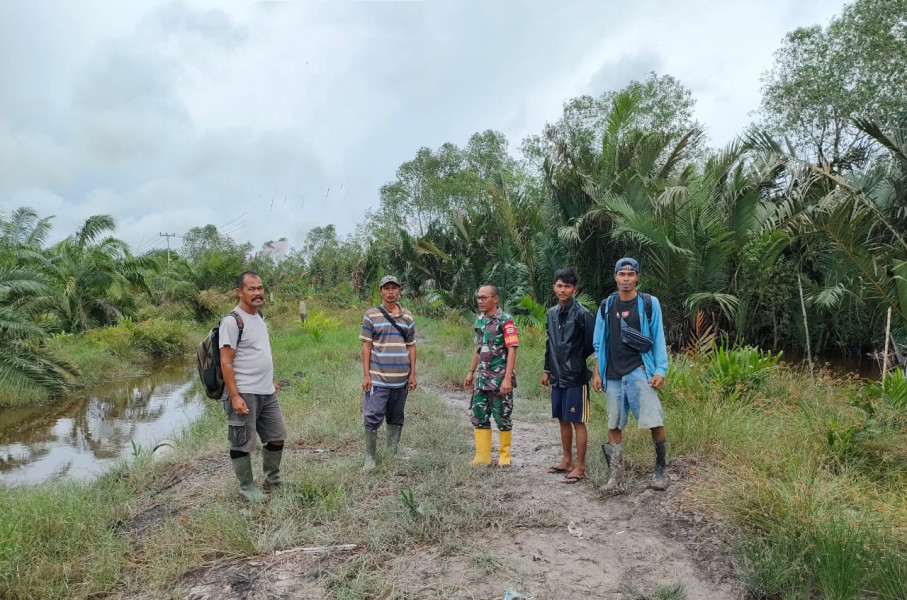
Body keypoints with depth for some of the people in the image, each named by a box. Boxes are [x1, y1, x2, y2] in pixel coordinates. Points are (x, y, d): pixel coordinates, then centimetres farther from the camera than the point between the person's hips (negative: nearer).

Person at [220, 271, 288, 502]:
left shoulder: (259, 316, 12)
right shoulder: (232, 321, -14)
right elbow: (226, 362, -16)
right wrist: (234, 396, -21)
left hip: (267, 392, 8)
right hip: (244, 394, -8)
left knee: (277, 436, 16)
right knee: (242, 443, 5)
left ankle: (272, 475, 35)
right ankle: (247, 487, 20)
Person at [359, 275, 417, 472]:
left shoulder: (407, 316, 9)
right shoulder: (371, 315, 0)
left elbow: (411, 346, 11)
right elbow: (366, 346, -1)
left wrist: (412, 374, 7)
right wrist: (366, 375, -6)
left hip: (401, 379, 3)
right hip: (378, 378, -3)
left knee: (396, 418, 12)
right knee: (373, 418, -3)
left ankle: (392, 455, 24)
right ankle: (370, 458, 9)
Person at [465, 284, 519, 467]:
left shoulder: (505, 321, -12)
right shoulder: (480, 320, 10)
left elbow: (512, 350, -16)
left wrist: (507, 378, -22)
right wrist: (471, 372, 17)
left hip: (500, 380, -7)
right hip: (481, 379, 7)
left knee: (502, 418, 4)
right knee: (479, 418, 8)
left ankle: (504, 455, 19)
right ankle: (482, 457, 17)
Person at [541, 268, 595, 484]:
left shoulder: (582, 314, -13)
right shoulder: (552, 313, 9)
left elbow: (593, 344, -12)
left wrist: (577, 360, 0)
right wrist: (547, 370, 18)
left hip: (576, 377, -7)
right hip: (558, 377, 7)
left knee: (577, 421, 0)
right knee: (562, 419, 15)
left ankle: (580, 467, 8)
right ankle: (567, 461, 28)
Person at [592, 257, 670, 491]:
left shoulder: (649, 303, 0)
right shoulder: (606, 306, 8)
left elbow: (658, 339, -1)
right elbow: (600, 343, 11)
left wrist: (660, 371, -8)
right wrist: (597, 373, 7)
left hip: (640, 371, -3)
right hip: (613, 375, 3)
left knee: (654, 422, -7)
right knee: (614, 425, 6)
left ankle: (660, 470, 13)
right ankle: (615, 474, 16)